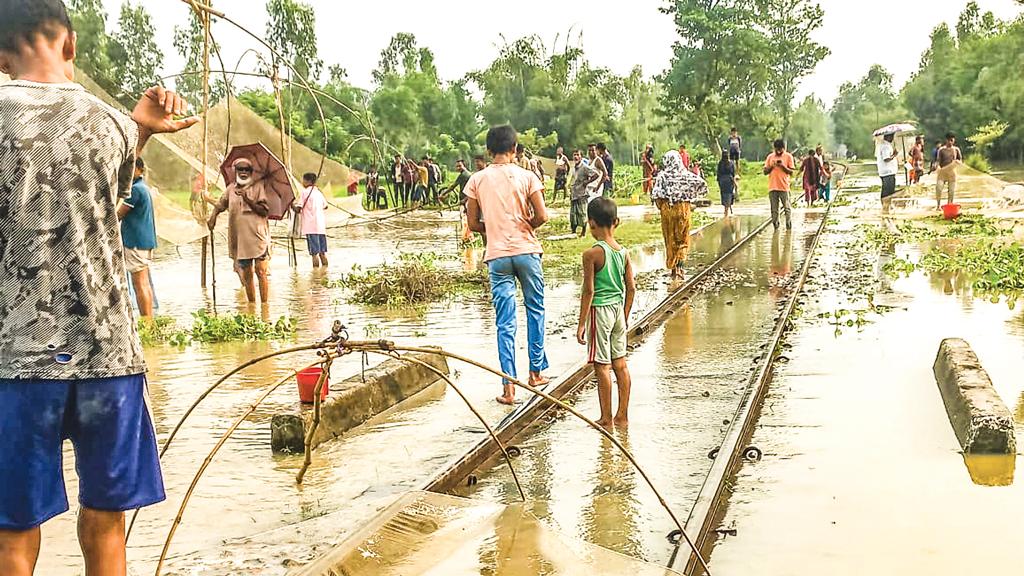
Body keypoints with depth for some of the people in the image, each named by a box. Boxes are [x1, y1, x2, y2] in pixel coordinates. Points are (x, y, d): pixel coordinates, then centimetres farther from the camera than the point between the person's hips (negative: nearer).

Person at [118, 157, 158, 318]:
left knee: (140, 284, -8)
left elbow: (118, 215, -10)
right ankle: (149, 320, 16)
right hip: (147, 240, 10)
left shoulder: (135, 189, -14)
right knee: (145, 284, 12)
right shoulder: (145, 188, 16)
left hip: (136, 242, -10)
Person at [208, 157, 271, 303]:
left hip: (258, 236, -3)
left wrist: (247, 199, -15)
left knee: (261, 270, -8)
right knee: (245, 273, 7)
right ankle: (251, 303, 17)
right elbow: (220, 205, 24)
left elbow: (265, 210, -6)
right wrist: (213, 216, 4)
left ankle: (265, 303, -3)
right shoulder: (231, 188, 12)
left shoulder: (258, 186, 1)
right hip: (239, 238, 3)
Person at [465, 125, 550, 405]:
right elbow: (541, 216, -8)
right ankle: (536, 371, 26)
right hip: (526, 251, -1)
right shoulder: (527, 176, -4)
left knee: (505, 323, 3)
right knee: (535, 310, 18)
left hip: (497, 256, 1)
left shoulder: (477, 180, 1)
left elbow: (473, 223, 2)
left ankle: (509, 387, 0)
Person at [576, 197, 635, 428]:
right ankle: (622, 416, 19)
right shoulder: (624, 252, 3)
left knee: (601, 366, 0)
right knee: (620, 363, 12)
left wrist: (581, 322, -9)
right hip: (618, 308, 7)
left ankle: (606, 418, 5)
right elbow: (631, 288, 7)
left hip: (600, 311, -7)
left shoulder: (592, 254, -15)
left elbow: (589, 291, -15)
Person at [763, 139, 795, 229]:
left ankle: (789, 227, 2)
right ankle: (775, 227, 10)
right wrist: (771, 166, -7)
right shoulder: (770, 157, 11)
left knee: (787, 208, -2)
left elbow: (791, 172, -1)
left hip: (784, 187, -3)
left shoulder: (788, 156, 3)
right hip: (772, 187, 3)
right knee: (774, 210, 5)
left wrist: (783, 166, -15)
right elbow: (765, 172, 10)